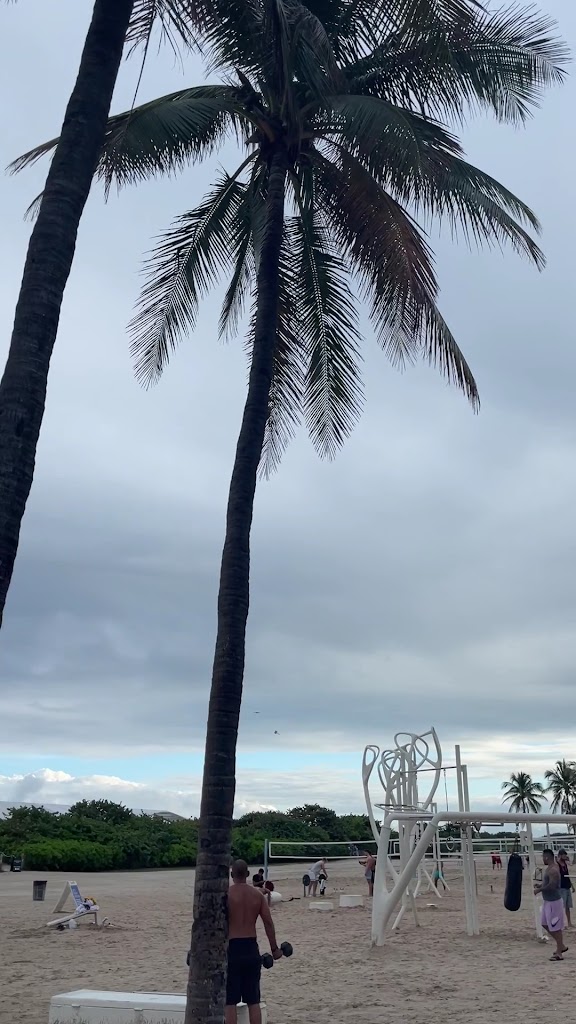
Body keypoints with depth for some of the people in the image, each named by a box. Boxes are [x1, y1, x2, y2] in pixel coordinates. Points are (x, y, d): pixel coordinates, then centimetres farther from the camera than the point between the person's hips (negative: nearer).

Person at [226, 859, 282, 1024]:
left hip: (232, 948, -4)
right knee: (253, 1001, 12)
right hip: (251, 948, 4)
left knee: (230, 1001, 3)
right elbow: (268, 923, 2)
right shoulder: (258, 895, 4)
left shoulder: (226, 894, -8)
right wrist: (274, 948, 10)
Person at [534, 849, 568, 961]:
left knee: (555, 927, -2)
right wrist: (541, 884, 7)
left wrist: (539, 889, -20)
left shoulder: (553, 870, -22)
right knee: (545, 924, 17)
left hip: (554, 901, -10)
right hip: (548, 901, 10)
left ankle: (559, 953, 7)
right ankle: (561, 946, 27)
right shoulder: (549, 868, 9)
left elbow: (552, 886, -29)